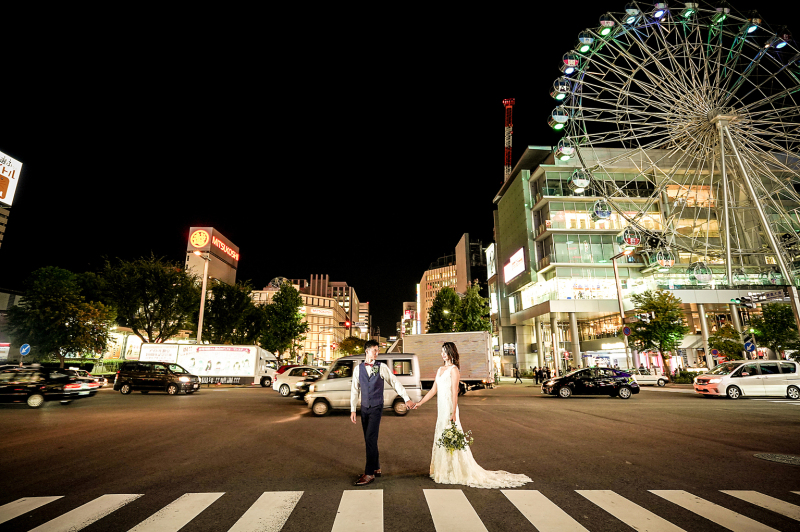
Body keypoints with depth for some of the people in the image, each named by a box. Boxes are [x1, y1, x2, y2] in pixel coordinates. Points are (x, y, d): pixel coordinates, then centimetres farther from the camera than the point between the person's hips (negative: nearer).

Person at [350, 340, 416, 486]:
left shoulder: (382, 367, -5)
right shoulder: (358, 368, 2)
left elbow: (395, 382, -4)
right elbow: (355, 390, 6)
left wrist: (407, 399, -9)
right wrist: (353, 410, 5)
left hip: (376, 408, -3)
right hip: (364, 408, 4)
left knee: (371, 439, -9)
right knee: (369, 440, 12)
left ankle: (369, 473, 1)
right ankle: (376, 468, 29)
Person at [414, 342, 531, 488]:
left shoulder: (453, 370, -10)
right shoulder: (440, 370, 14)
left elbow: (454, 392, -15)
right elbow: (433, 390, 17)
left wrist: (453, 413, -20)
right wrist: (420, 403, 17)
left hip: (449, 408, -8)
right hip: (441, 409, 8)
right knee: (441, 438, 12)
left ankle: (456, 472, 11)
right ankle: (444, 471, 24)